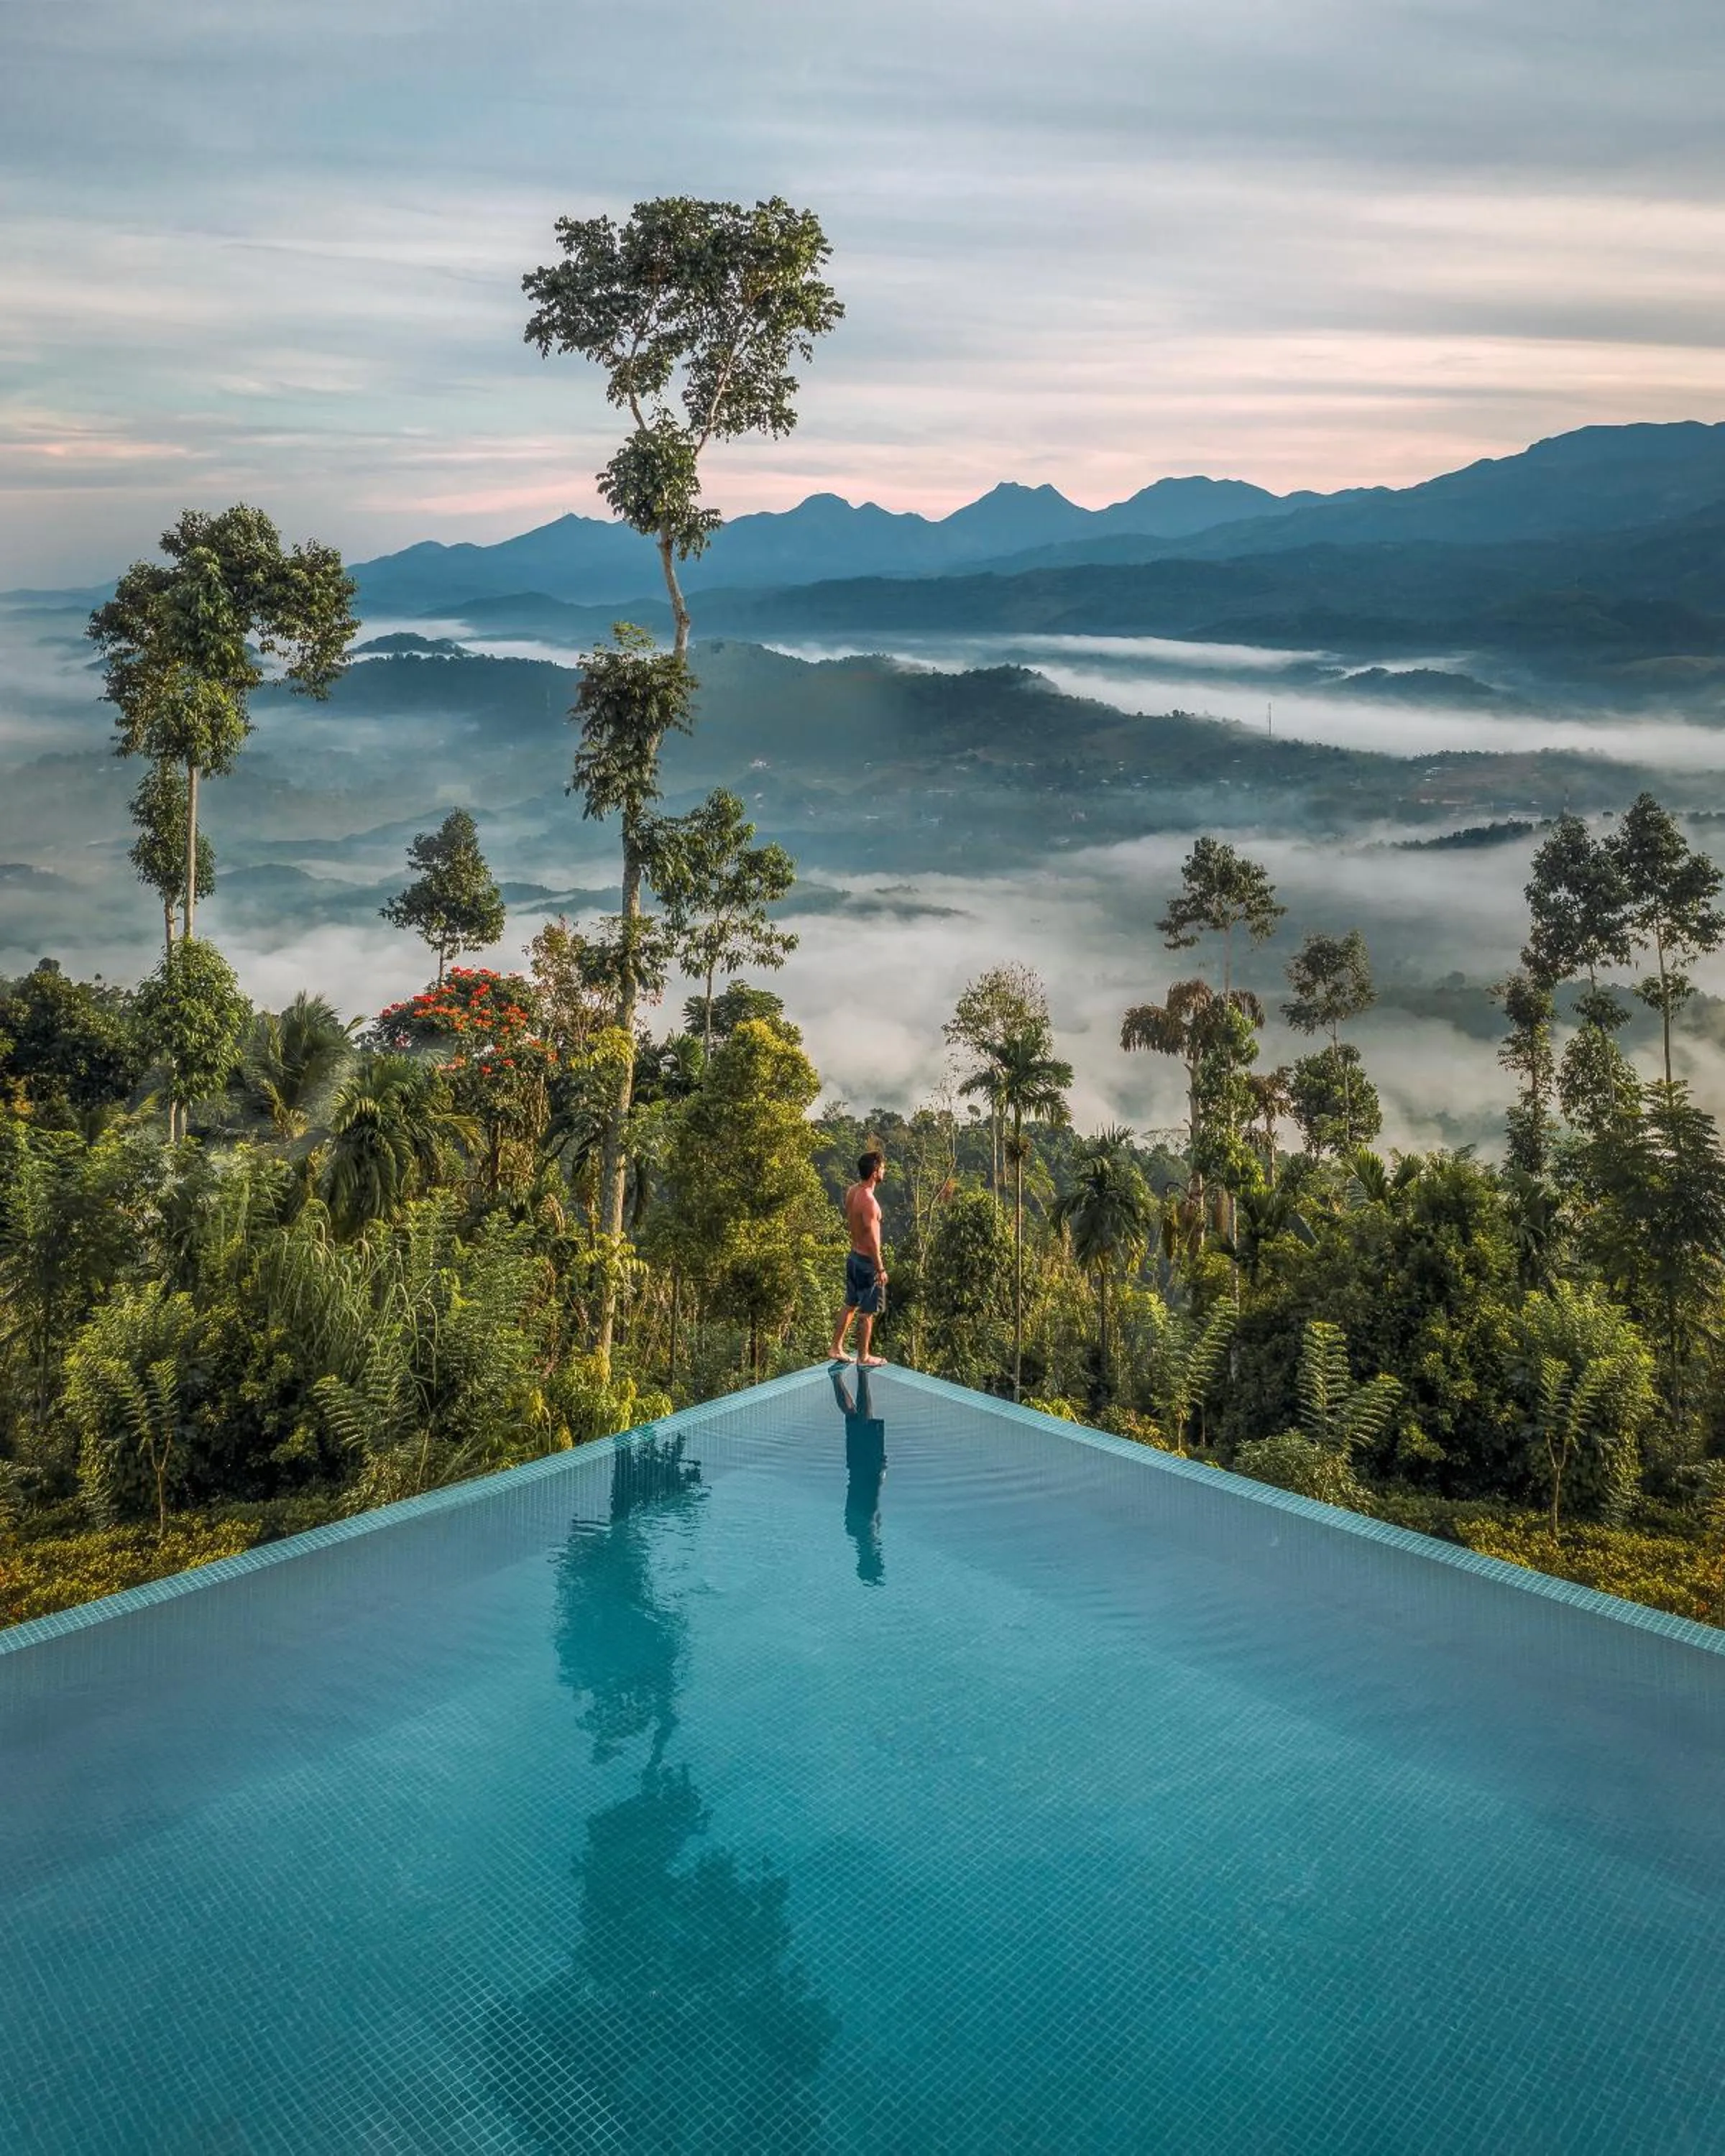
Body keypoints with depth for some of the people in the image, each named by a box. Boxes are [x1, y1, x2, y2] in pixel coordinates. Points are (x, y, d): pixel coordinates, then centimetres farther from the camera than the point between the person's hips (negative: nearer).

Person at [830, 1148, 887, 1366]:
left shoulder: (851, 1191, 0)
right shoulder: (868, 1201, -27)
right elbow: (872, 1240, -24)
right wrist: (881, 1269, -17)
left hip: (854, 1256, 8)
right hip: (867, 1262, -8)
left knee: (850, 1305, 21)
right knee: (867, 1313, 7)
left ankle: (837, 1349, 30)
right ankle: (863, 1357, 19)